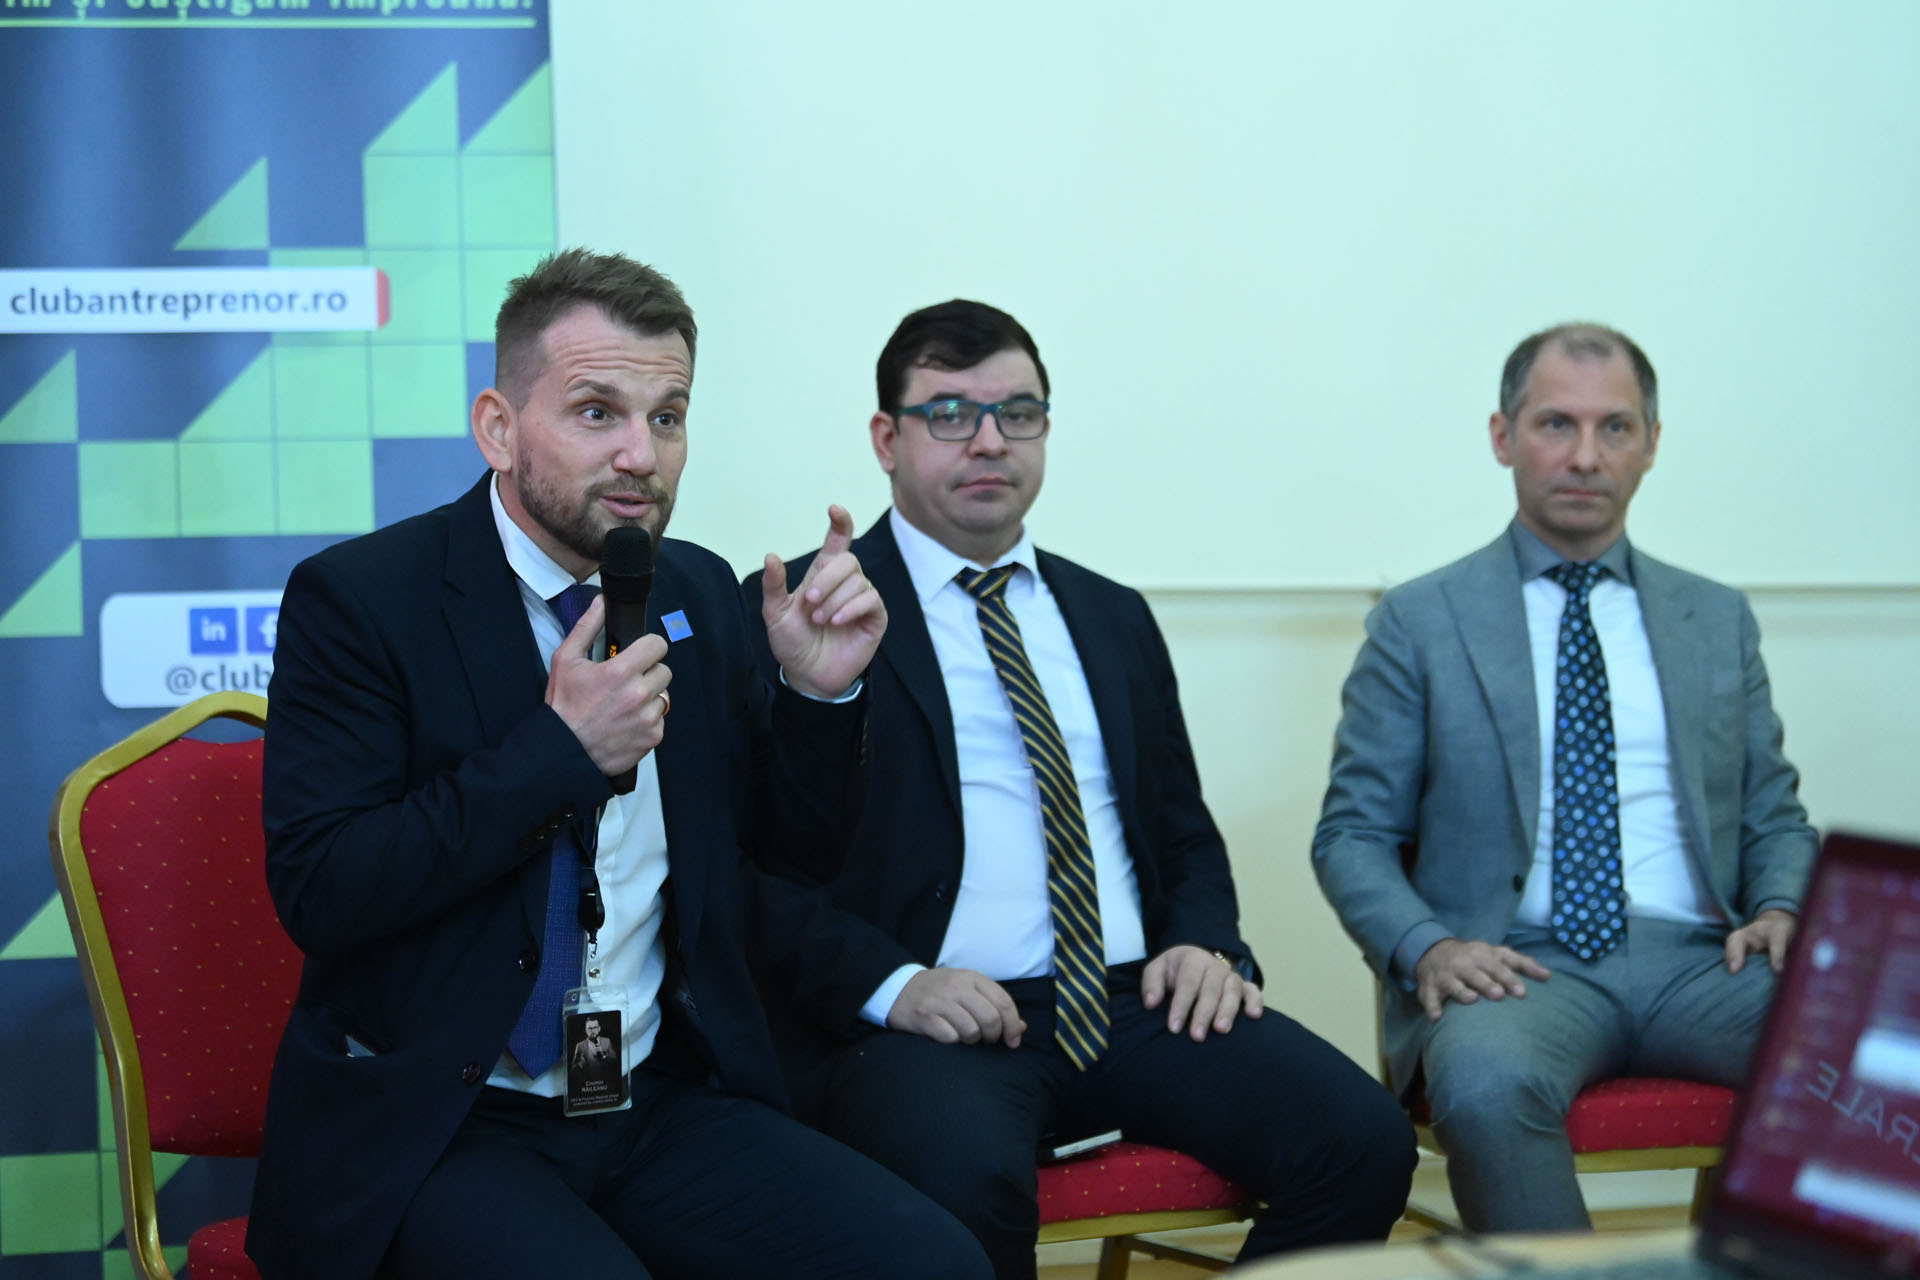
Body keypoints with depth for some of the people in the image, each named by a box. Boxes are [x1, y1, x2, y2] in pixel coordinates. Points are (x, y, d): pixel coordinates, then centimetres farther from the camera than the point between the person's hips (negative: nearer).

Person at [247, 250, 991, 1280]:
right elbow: (316, 893, -16)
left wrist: (819, 692, -3)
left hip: (663, 1103, 5)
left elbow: (788, 843, 16)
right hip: (437, 1125, -5)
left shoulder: (700, 592, 9)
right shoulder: (355, 598, -7)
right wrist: (557, 750, -20)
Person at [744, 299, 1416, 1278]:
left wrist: (1205, 943, 4)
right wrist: (887, 981, -18)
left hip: (1133, 1003, 5)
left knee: (1364, 1140, -19)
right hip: (934, 1015, -5)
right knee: (965, 1180, -38)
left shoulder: (1113, 617, 22)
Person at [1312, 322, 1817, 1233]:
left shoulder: (1719, 620, 19)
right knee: (1485, 1081, -38)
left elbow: (1773, 816, 22)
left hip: (1696, 958, 3)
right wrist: (1426, 946, -13)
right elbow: (1353, 833, 7)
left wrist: (1780, 910, -1)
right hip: (1517, 967, -3)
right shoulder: (1421, 621, 9)